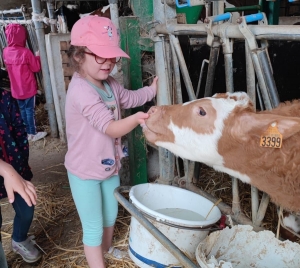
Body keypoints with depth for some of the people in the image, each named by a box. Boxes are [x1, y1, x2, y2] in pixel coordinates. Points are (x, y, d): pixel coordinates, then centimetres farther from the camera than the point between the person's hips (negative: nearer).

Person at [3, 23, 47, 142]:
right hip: (28, 87, -6)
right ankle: (33, 134, 15)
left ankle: (27, 132, 28)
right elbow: (36, 68, -12)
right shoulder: (25, 52, -21)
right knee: (30, 109, 5)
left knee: (22, 109, 16)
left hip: (16, 88, 6)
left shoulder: (6, 51, -2)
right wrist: (37, 56, 4)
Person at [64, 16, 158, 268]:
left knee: (111, 214, 28)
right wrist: (135, 119, -48)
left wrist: (153, 88, 10)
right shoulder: (81, 90, -28)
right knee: (93, 227, 6)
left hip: (109, 166, 9)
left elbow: (131, 98, 20)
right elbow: (111, 128, -35)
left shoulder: (110, 84, 1)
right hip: (85, 172, -9)